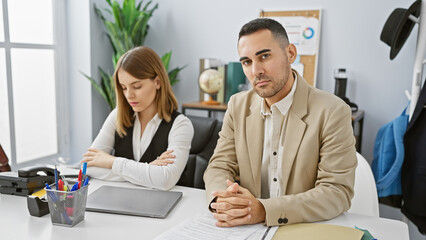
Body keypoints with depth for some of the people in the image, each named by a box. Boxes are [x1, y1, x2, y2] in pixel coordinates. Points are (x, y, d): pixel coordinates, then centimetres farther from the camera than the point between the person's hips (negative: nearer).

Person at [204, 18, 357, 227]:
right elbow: (220, 167, 4)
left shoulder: (332, 112, -10)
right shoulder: (238, 106, 5)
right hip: (247, 231, 4)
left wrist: (264, 210, -26)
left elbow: (338, 192, -14)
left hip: (308, 231, -3)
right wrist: (222, 200, -19)